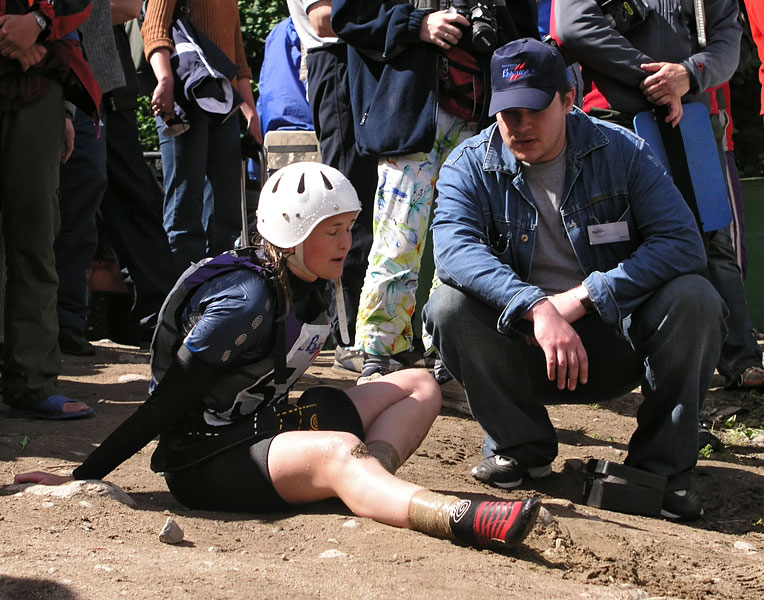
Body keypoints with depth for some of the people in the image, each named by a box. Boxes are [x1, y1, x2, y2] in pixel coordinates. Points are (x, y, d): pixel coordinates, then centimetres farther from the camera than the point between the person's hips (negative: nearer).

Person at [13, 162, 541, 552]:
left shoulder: (309, 287, 6)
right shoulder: (248, 301, -20)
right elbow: (165, 402, -17)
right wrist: (80, 478, -15)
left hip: (260, 430, 10)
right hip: (204, 463, -10)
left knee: (419, 387, 4)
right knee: (339, 450, -38)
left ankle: (366, 489, -24)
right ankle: (458, 520, -64)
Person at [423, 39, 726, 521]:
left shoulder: (622, 151, -6)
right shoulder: (471, 165, -5)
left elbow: (683, 242, -17)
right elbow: (454, 247, -25)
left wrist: (581, 297, -26)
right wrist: (538, 308, -40)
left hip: (611, 340, -1)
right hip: (523, 347, 1)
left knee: (692, 299, -28)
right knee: (450, 307, -26)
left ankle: (663, 464, -13)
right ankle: (521, 445, -4)